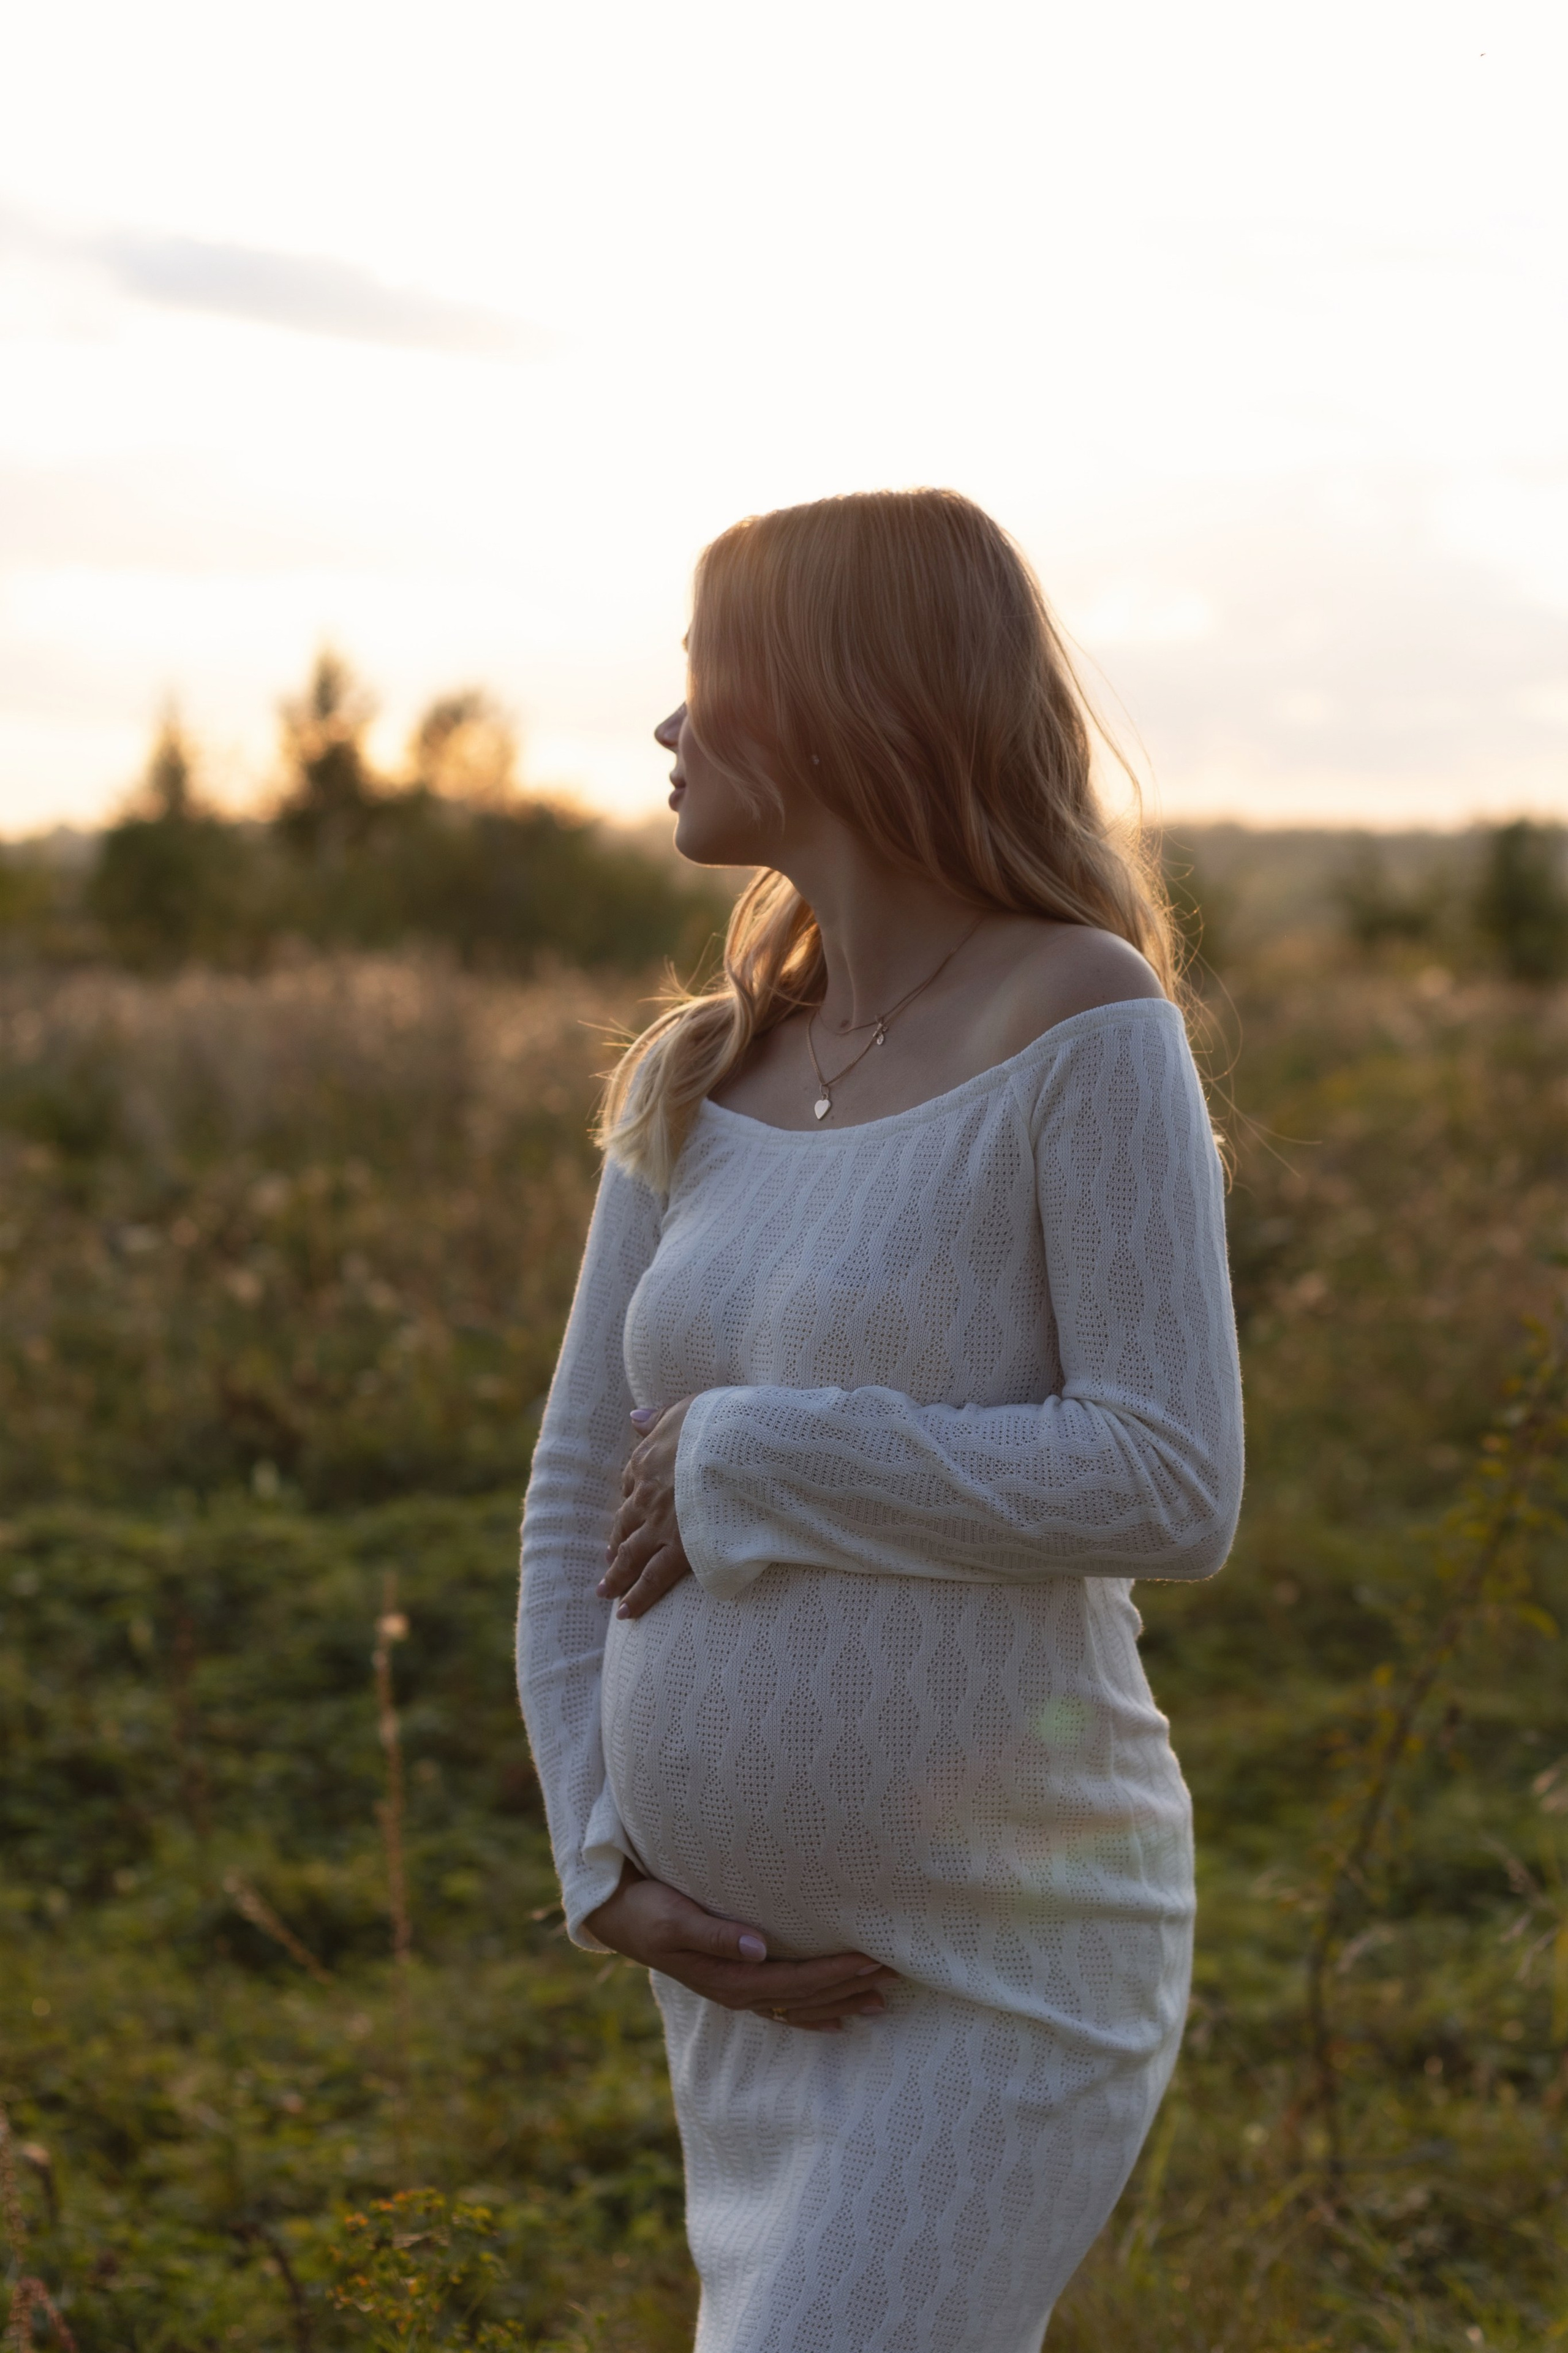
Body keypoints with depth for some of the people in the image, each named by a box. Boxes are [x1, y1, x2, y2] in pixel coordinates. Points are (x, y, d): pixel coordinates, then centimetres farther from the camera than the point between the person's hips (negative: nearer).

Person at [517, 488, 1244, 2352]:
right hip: (754, 1968, 7)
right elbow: (582, 1512, 6)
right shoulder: (695, 1082, 5)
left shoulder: (1087, 1027, -13)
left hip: (1013, 1968, -6)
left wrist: (748, 1463, -15)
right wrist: (608, 1866, -6)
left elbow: (1172, 1491, -19)